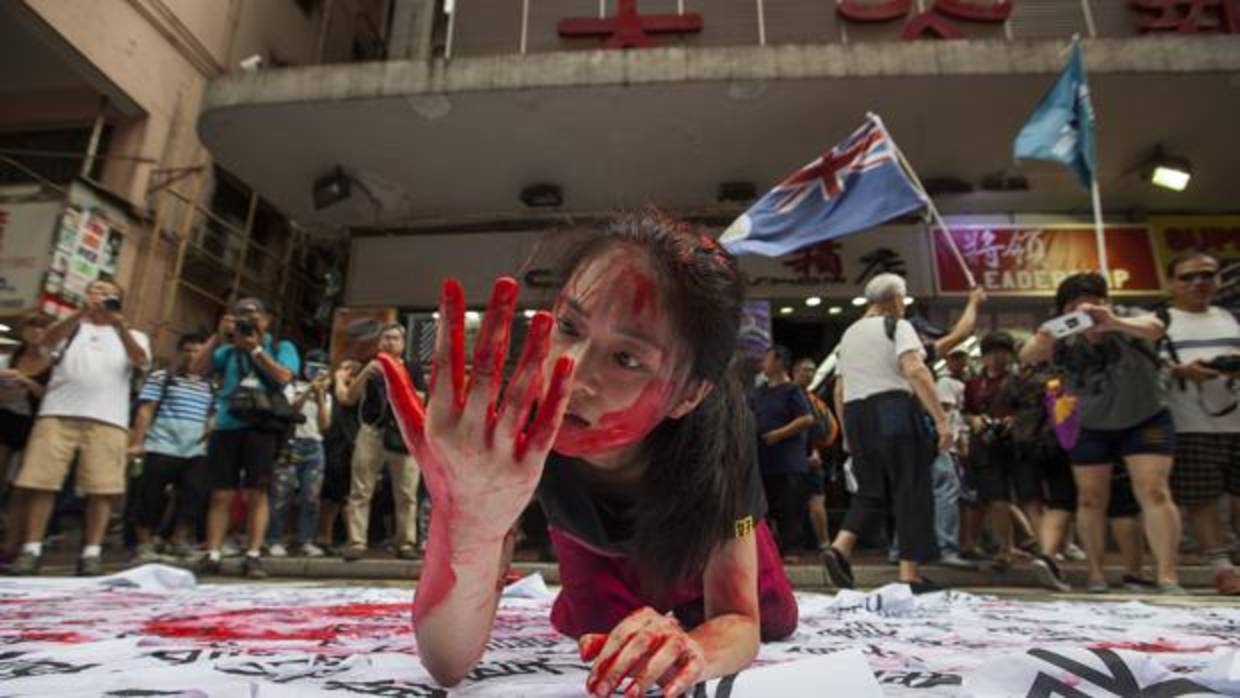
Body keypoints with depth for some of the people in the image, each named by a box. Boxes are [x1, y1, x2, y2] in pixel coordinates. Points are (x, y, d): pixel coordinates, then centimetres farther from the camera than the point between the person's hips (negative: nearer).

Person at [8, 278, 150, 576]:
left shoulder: (132, 335, 19)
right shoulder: (72, 325, 20)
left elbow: (141, 360, -2)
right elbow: (48, 339, -3)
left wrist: (120, 326, -17)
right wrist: (82, 313, -18)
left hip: (108, 419, -1)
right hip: (58, 413, 1)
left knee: (101, 487, -6)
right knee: (41, 481, -4)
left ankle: (92, 553, -2)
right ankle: (31, 550, 3)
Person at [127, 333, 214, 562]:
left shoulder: (207, 386, 17)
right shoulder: (160, 377, 4)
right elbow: (145, 411, -2)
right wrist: (137, 442, -9)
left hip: (196, 452, 4)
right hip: (162, 449, -4)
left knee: (196, 496, -1)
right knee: (151, 497, 1)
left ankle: (180, 539, 15)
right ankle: (145, 543, 13)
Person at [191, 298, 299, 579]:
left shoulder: (281, 347, 11)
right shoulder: (228, 350, 17)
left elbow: (283, 377, -6)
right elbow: (197, 369, 6)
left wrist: (255, 349, -4)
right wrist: (217, 337, 2)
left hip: (262, 426, -2)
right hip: (227, 425, 2)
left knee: (256, 493, -2)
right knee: (221, 494, 1)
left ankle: (252, 556, 1)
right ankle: (212, 555, 5)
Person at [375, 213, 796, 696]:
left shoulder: (715, 427, -42)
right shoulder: (521, 420, -42)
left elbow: (740, 621, -33)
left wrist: (693, 647, -58)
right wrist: (465, 527, -65)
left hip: (701, 541, 1)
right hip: (597, 547, 0)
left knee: (773, 623, 19)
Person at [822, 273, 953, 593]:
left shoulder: (849, 333, 19)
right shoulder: (897, 326, -1)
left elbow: (840, 391, 18)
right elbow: (916, 372, -17)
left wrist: (847, 433, 23)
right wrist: (941, 419, -18)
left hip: (856, 415, 6)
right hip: (894, 411, -6)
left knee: (871, 492, 12)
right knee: (911, 491, 3)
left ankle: (839, 547, -6)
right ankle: (910, 572, 5)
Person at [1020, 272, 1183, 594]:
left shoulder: (1127, 323, -20)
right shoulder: (1065, 342, -15)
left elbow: (1154, 328, -43)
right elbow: (1027, 357, -32)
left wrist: (1114, 322, -66)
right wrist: (1040, 341, -57)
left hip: (1145, 421, -2)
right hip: (1090, 428, 2)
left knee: (1154, 492, -12)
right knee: (1090, 499, 4)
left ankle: (1168, 576, -8)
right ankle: (1095, 573, 15)